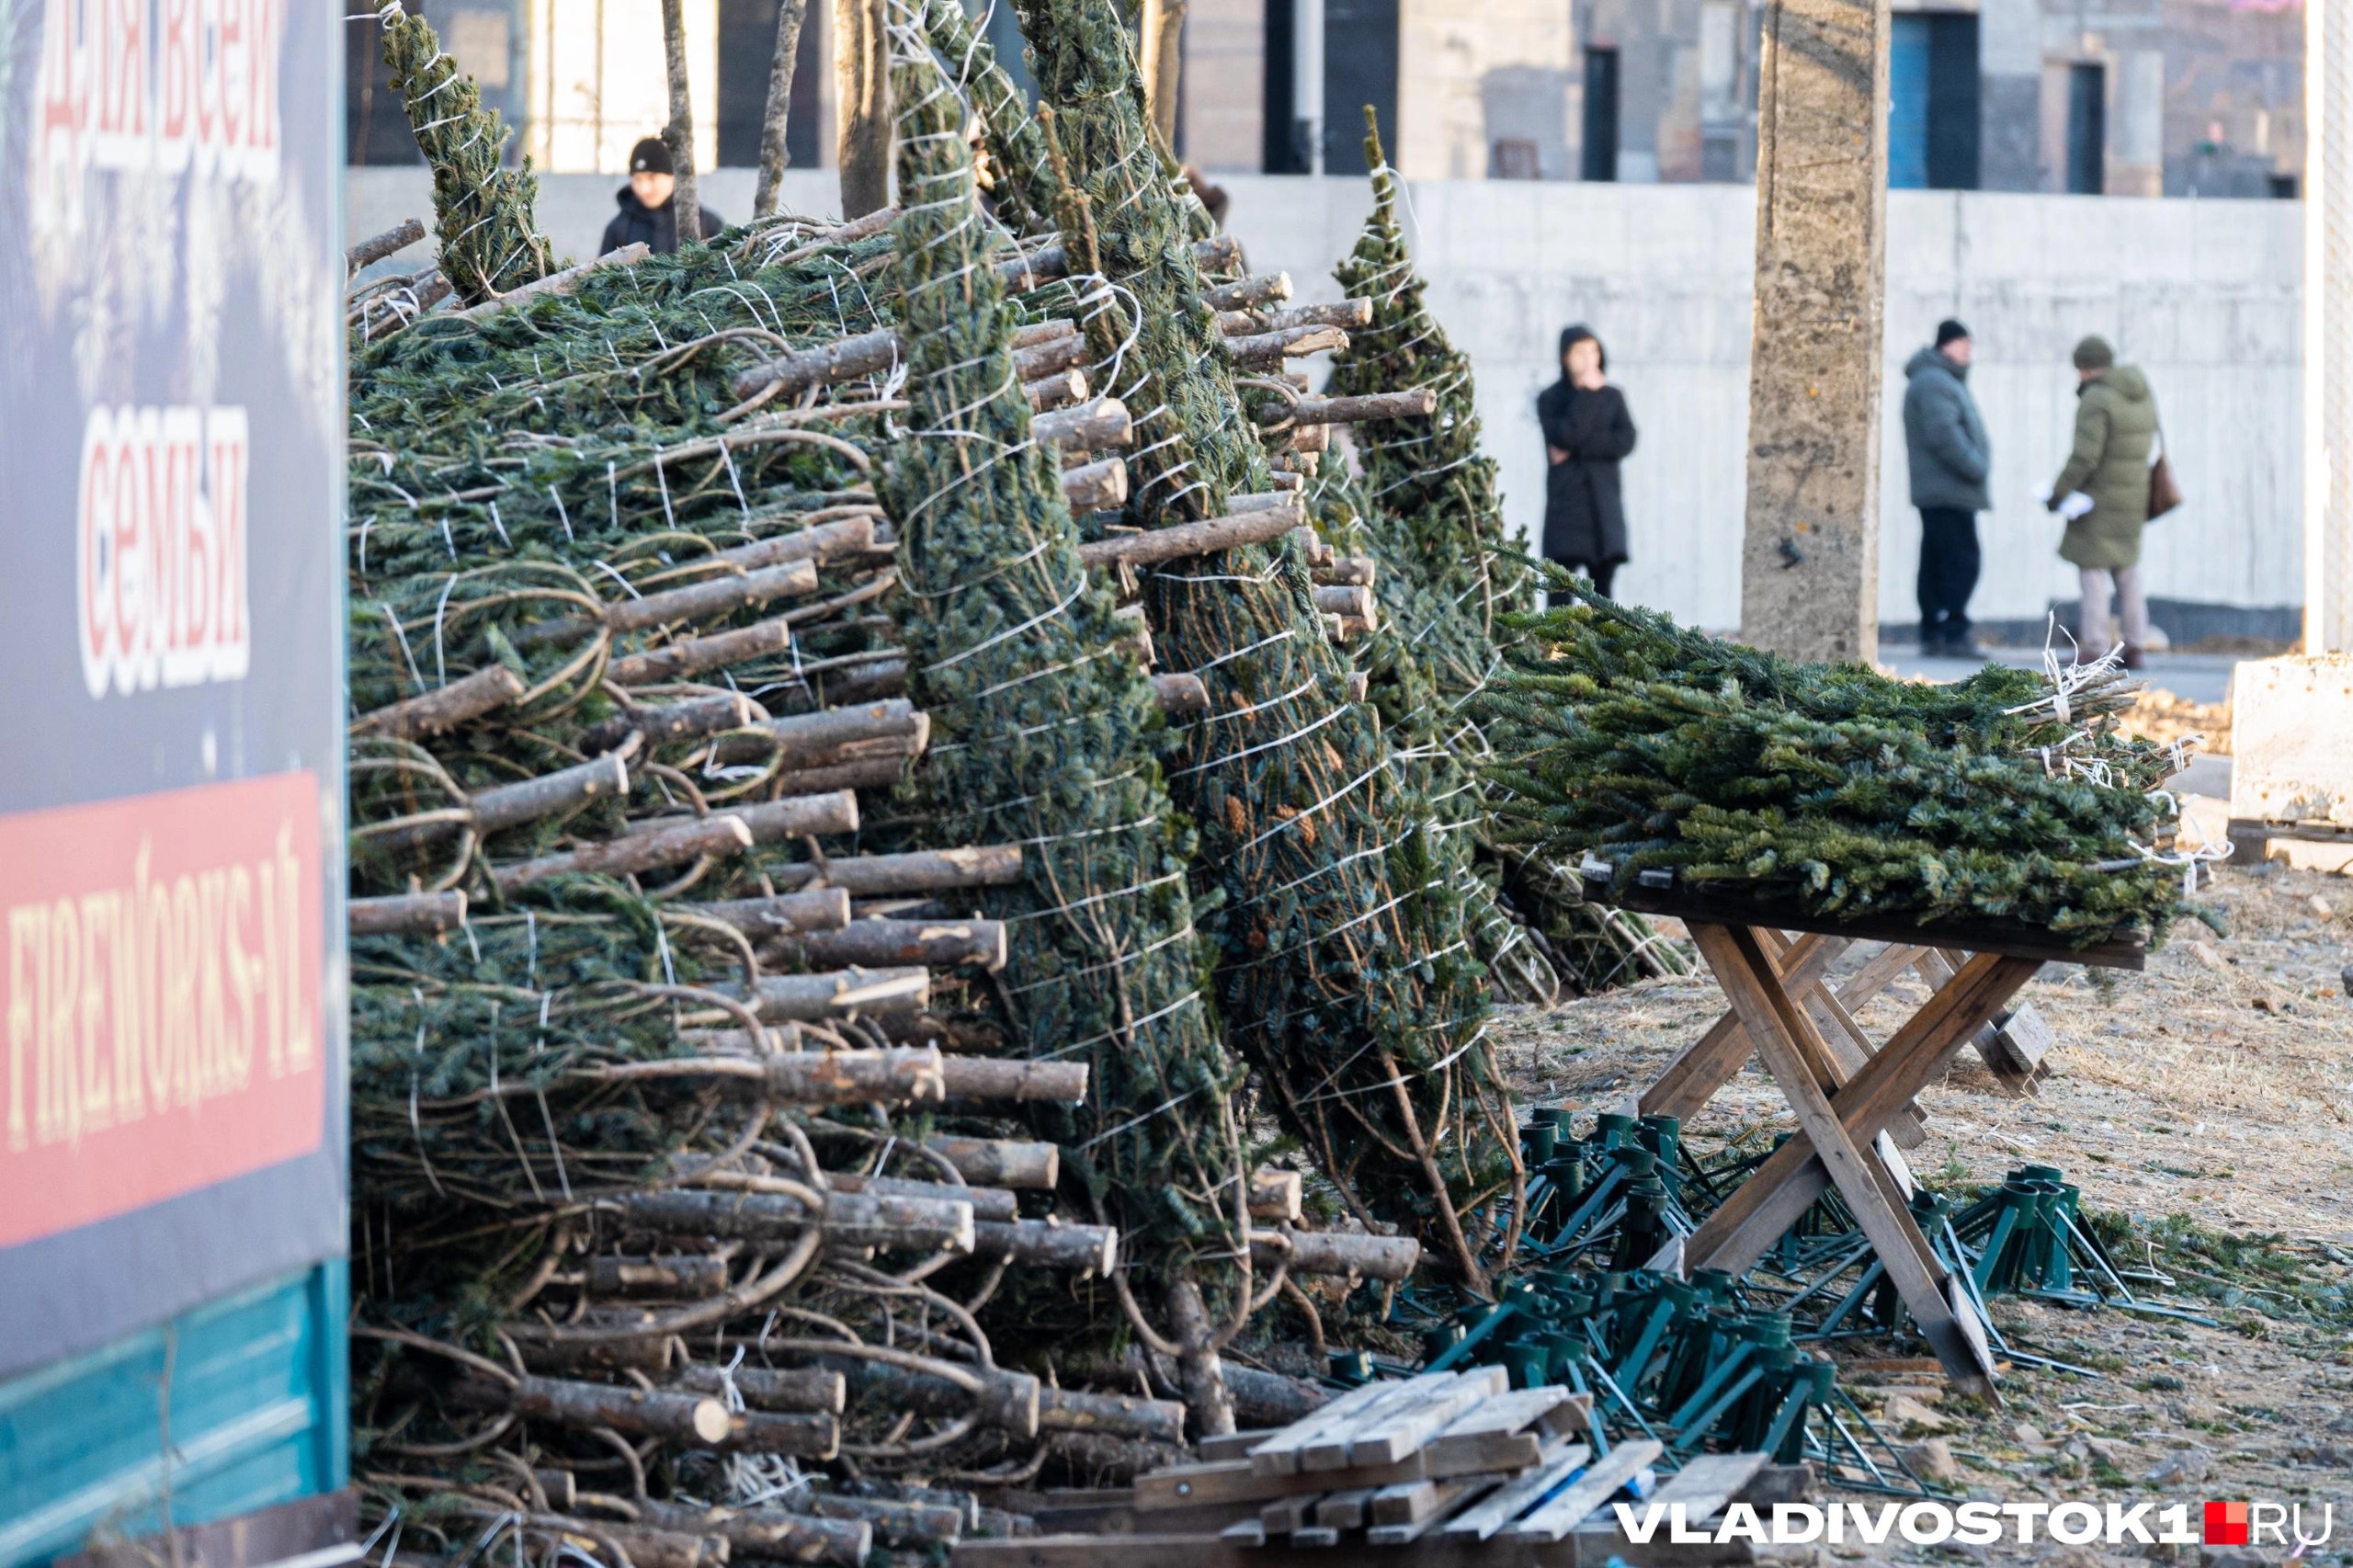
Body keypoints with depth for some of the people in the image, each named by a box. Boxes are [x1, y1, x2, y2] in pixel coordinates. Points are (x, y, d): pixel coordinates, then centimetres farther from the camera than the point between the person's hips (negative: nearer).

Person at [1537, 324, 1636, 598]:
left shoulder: (1612, 397, 9)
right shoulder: (1550, 399, 2)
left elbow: (1625, 441, -5)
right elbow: (1566, 436, -15)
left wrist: (1576, 449, -11)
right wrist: (1586, 393, -12)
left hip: (1604, 505, 3)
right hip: (1566, 504, -2)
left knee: (1602, 586, 3)